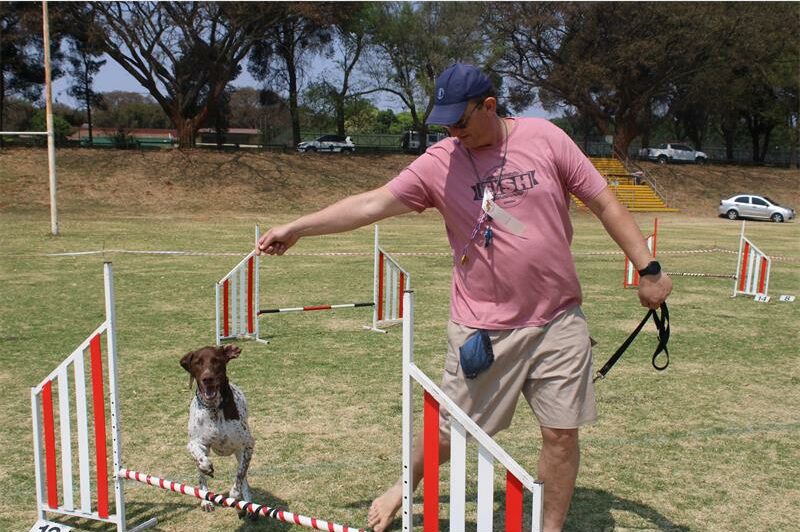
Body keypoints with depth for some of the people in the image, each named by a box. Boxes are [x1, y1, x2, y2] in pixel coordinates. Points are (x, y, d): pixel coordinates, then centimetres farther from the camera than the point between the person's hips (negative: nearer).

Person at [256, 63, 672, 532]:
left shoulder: (545, 138, -4)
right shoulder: (440, 163, -6)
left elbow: (604, 202, 0)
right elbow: (372, 203, -7)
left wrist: (648, 267, -3)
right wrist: (297, 227, -10)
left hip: (559, 321, 1)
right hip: (485, 328, -1)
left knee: (562, 433, 6)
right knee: (452, 431, 10)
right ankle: (405, 487, 40)